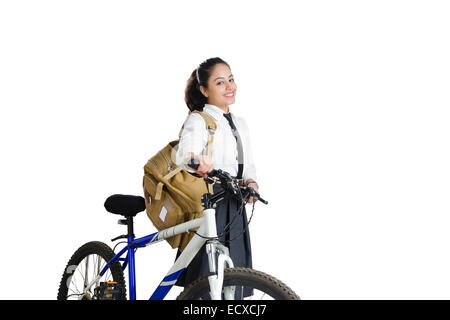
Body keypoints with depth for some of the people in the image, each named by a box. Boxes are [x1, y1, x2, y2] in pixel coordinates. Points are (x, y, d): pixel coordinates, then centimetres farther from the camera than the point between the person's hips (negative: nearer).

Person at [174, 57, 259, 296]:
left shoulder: (240, 124, 17)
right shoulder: (197, 120, -6)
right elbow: (185, 152, -26)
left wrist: (251, 183, -5)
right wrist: (195, 161, -49)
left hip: (235, 211, 7)